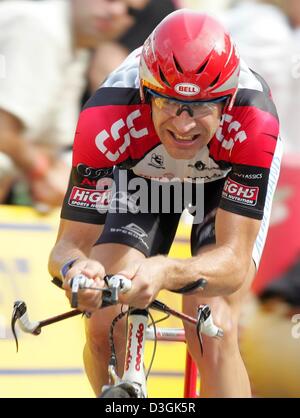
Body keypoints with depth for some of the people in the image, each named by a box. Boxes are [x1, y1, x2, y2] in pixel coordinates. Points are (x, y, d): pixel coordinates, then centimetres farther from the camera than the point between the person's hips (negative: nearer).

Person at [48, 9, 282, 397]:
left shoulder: (254, 123, -41)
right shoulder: (105, 120, -39)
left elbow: (234, 260, -42)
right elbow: (70, 243, -35)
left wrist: (166, 272, -63)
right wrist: (74, 268, -60)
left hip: (228, 182, -1)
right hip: (141, 176, 1)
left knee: (213, 335, -23)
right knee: (104, 326, -16)